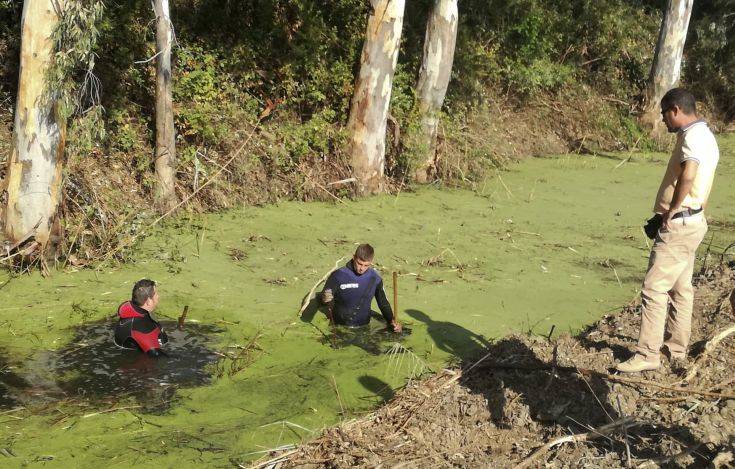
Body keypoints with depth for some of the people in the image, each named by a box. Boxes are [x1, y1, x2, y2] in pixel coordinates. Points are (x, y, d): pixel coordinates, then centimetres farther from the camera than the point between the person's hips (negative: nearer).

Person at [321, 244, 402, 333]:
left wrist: (392, 321, -1)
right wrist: (328, 300, -24)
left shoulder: (375, 279, -1)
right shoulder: (338, 275, -10)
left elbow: (383, 303, 10)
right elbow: (324, 297, -2)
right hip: (340, 327, -2)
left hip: (363, 328, 2)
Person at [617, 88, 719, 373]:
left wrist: (671, 211, -24)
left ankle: (647, 355, -3)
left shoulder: (693, 136, -17)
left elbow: (688, 175, -37)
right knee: (680, 288, 15)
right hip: (693, 221, 11)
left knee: (654, 288, -7)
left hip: (678, 224, -11)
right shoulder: (705, 136, 16)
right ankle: (677, 354, 24)